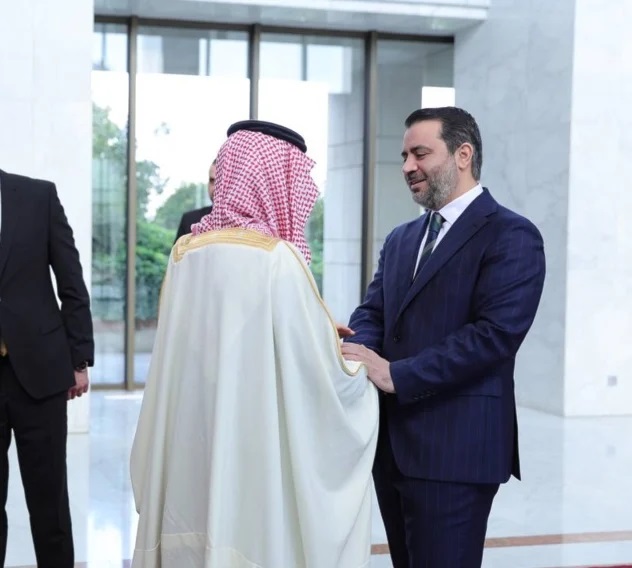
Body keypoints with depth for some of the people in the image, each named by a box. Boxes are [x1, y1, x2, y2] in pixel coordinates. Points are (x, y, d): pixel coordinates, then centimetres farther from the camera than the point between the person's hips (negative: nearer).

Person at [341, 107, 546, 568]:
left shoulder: (511, 236, -8)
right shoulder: (401, 239, 17)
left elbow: (496, 333, -19)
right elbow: (373, 313, 10)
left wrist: (396, 375, -22)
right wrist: (358, 352, -14)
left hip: (455, 448, -7)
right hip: (393, 444, 8)